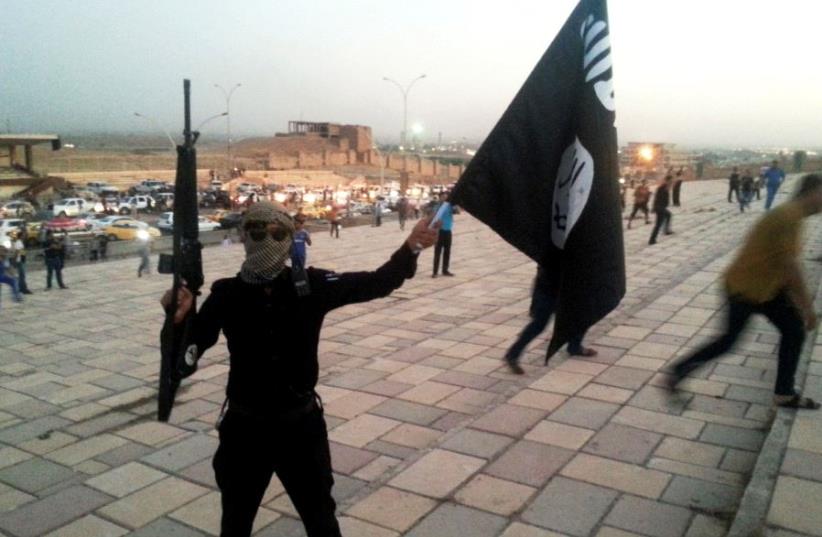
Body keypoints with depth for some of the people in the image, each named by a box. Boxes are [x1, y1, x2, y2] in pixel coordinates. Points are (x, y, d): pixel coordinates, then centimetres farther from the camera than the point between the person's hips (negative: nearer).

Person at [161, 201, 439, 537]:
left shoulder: (311, 285, -10)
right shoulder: (227, 294, -11)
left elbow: (375, 283, -7)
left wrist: (411, 247, -20)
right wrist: (179, 319, -31)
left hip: (301, 424, 0)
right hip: (245, 427, 0)